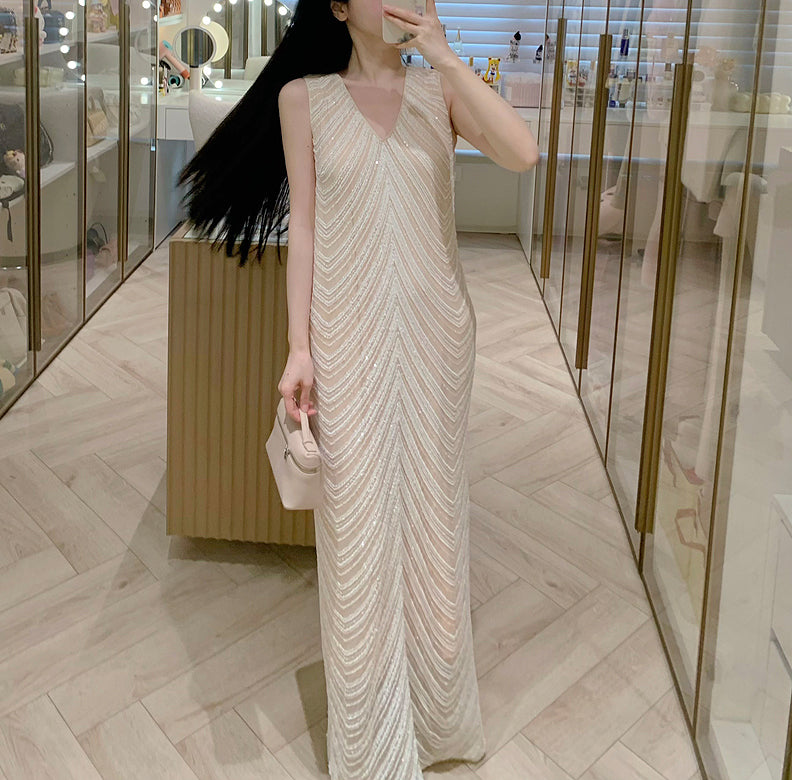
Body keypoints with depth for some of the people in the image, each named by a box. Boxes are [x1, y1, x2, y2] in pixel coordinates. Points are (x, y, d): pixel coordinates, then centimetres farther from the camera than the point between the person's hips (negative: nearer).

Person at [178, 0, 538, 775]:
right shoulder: (304, 96, 2)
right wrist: (299, 349, -5)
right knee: (357, 520, 6)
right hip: (349, 335, -1)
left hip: (435, 331, 1)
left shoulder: (440, 89, 4)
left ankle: (436, 715, 35)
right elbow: (303, 226, 0)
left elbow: (521, 153, -14)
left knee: (431, 509, 12)